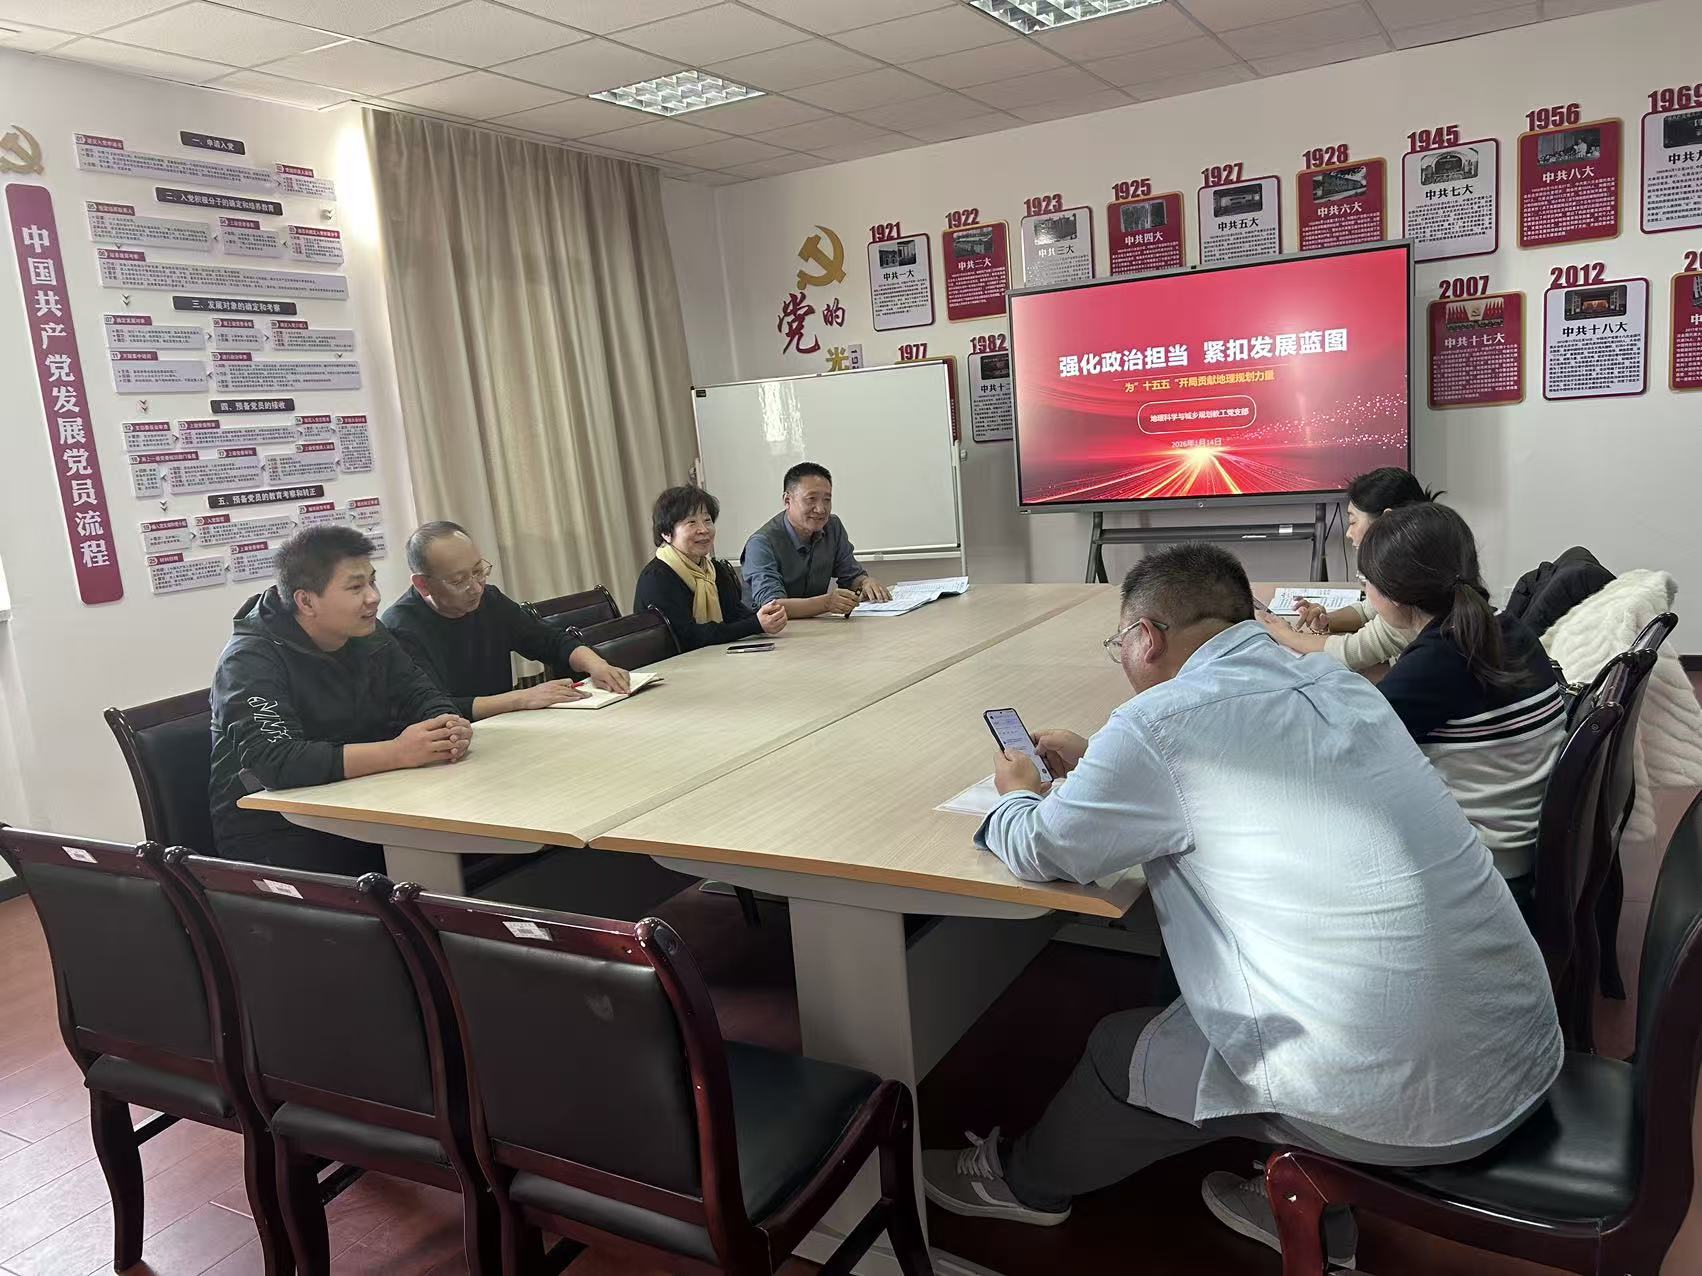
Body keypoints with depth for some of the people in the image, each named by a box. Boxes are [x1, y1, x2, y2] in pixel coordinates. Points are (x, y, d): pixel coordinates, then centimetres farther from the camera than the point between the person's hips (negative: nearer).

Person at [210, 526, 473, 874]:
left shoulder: (367, 634, 5)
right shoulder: (251, 661, -15)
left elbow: (420, 695, 6)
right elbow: (272, 761, -28)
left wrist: (447, 729, -18)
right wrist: (397, 753, -32)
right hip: (274, 832, -6)